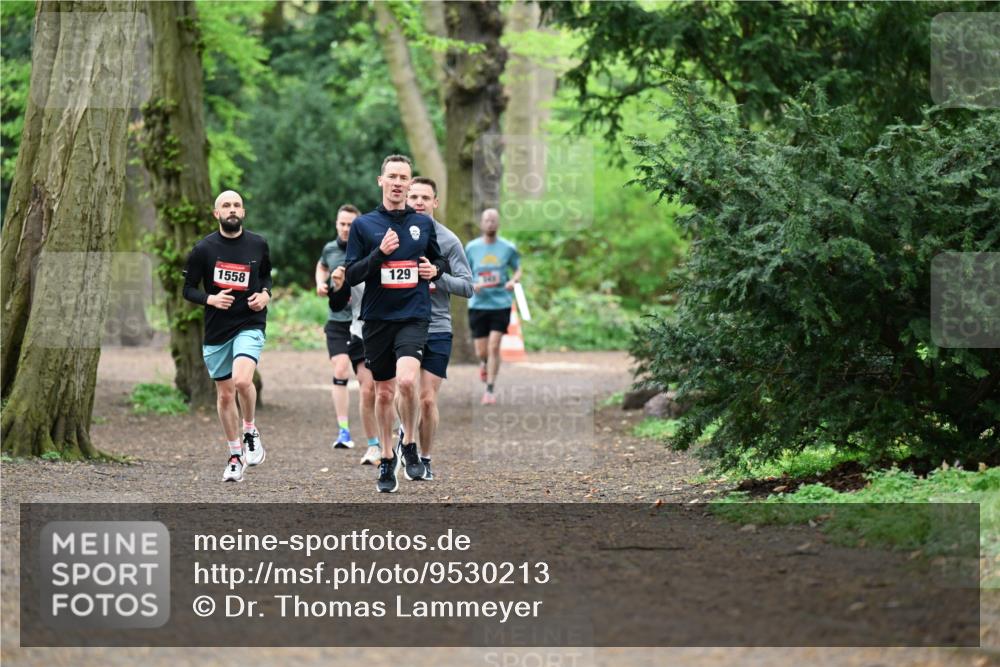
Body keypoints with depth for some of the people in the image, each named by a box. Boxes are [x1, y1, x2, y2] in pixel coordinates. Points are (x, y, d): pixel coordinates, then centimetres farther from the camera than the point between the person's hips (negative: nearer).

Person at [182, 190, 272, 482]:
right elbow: (188, 289, 2)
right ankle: (235, 456, 23)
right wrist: (210, 299, -16)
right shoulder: (204, 249, -3)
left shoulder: (258, 245, 2)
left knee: (242, 380, -25)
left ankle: (250, 431, 2)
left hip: (250, 324, -1)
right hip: (216, 330, 1)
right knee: (225, 394, 8)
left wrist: (265, 294, 1)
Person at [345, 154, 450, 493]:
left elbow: (442, 261, 22)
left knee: (406, 380, -23)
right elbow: (351, 275, -1)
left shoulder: (424, 224, 7)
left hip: (414, 316, -1)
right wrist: (379, 253, -16)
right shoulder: (364, 224, 3)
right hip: (377, 319, 1)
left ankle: (409, 447, -2)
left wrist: (435, 269, -1)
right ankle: (387, 459, 24)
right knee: (383, 392, 9)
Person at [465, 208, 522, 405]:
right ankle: (484, 363, 41)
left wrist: (513, 281, -10)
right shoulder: (471, 248, 3)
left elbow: (517, 269, 12)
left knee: (494, 347, -10)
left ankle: (490, 390, -2)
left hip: (501, 303, -1)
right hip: (478, 305, 1)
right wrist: (471, 285, -12)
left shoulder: (508, 248, 1)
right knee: (481, 350, 4)